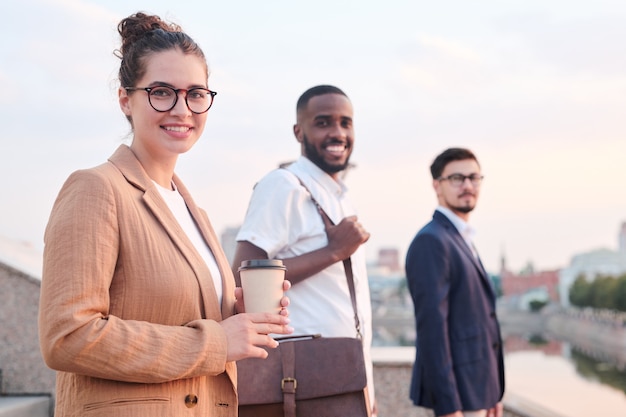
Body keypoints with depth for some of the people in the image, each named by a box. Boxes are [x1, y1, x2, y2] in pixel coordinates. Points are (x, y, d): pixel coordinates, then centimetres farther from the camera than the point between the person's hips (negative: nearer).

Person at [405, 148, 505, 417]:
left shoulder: (462, 241, 17)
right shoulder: (430, 241, -13)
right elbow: (431, 324, -20)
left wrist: (492, 393, 18)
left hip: (476, 387, 10)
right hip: (457, 390, -9)